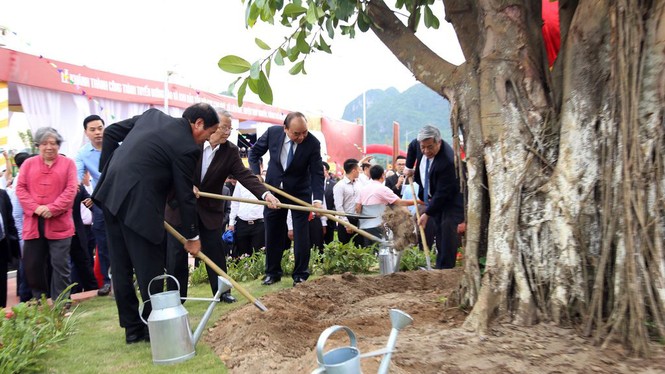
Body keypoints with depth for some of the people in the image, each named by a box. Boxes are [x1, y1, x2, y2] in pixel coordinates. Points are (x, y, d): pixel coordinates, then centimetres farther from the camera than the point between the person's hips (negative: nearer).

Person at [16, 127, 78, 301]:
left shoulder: (68, 163, 6)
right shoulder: (28, 164, 13)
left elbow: (71, 190, -4)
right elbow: (20, 188, 4)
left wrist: (52, 209, -15)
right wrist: (35, 208, -12)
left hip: (59, 223, -3)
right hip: (33, 223, 3)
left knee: (60, 265, 0)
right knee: (32, 265, 8)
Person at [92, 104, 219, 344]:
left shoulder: (153, 115, 13)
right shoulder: (187, 148, -9)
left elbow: (111, 132, 17)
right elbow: (185, 196, -4)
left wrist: (108, 169, 20)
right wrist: (191, 236, 6)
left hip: (110, 193, 9)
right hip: (138, 205, -9)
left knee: (121, 267, 14)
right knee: (150, 269, 5)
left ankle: (132, 328, 25)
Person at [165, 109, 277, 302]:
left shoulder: (231, 151, -8)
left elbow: (245, 176, -16)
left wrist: (265, 193, -32)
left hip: (209, 210, 1)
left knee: (215, 251, 6)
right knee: (176, 253, 5)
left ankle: (222, 291, 20)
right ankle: (176, 296, 17)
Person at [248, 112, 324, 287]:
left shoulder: (313, 143, -21)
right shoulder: (272, 132, -15)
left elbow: (317, 173, -21)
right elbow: (254, 152, 2)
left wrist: (318, 199, -33)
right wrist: (256, 175, -12)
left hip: (299, 192, -2)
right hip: (274, 188, 2)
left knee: (301, 233, -2)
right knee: (273, 233, 9)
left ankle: (300, 275, 9)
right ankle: (273, 272, 23)